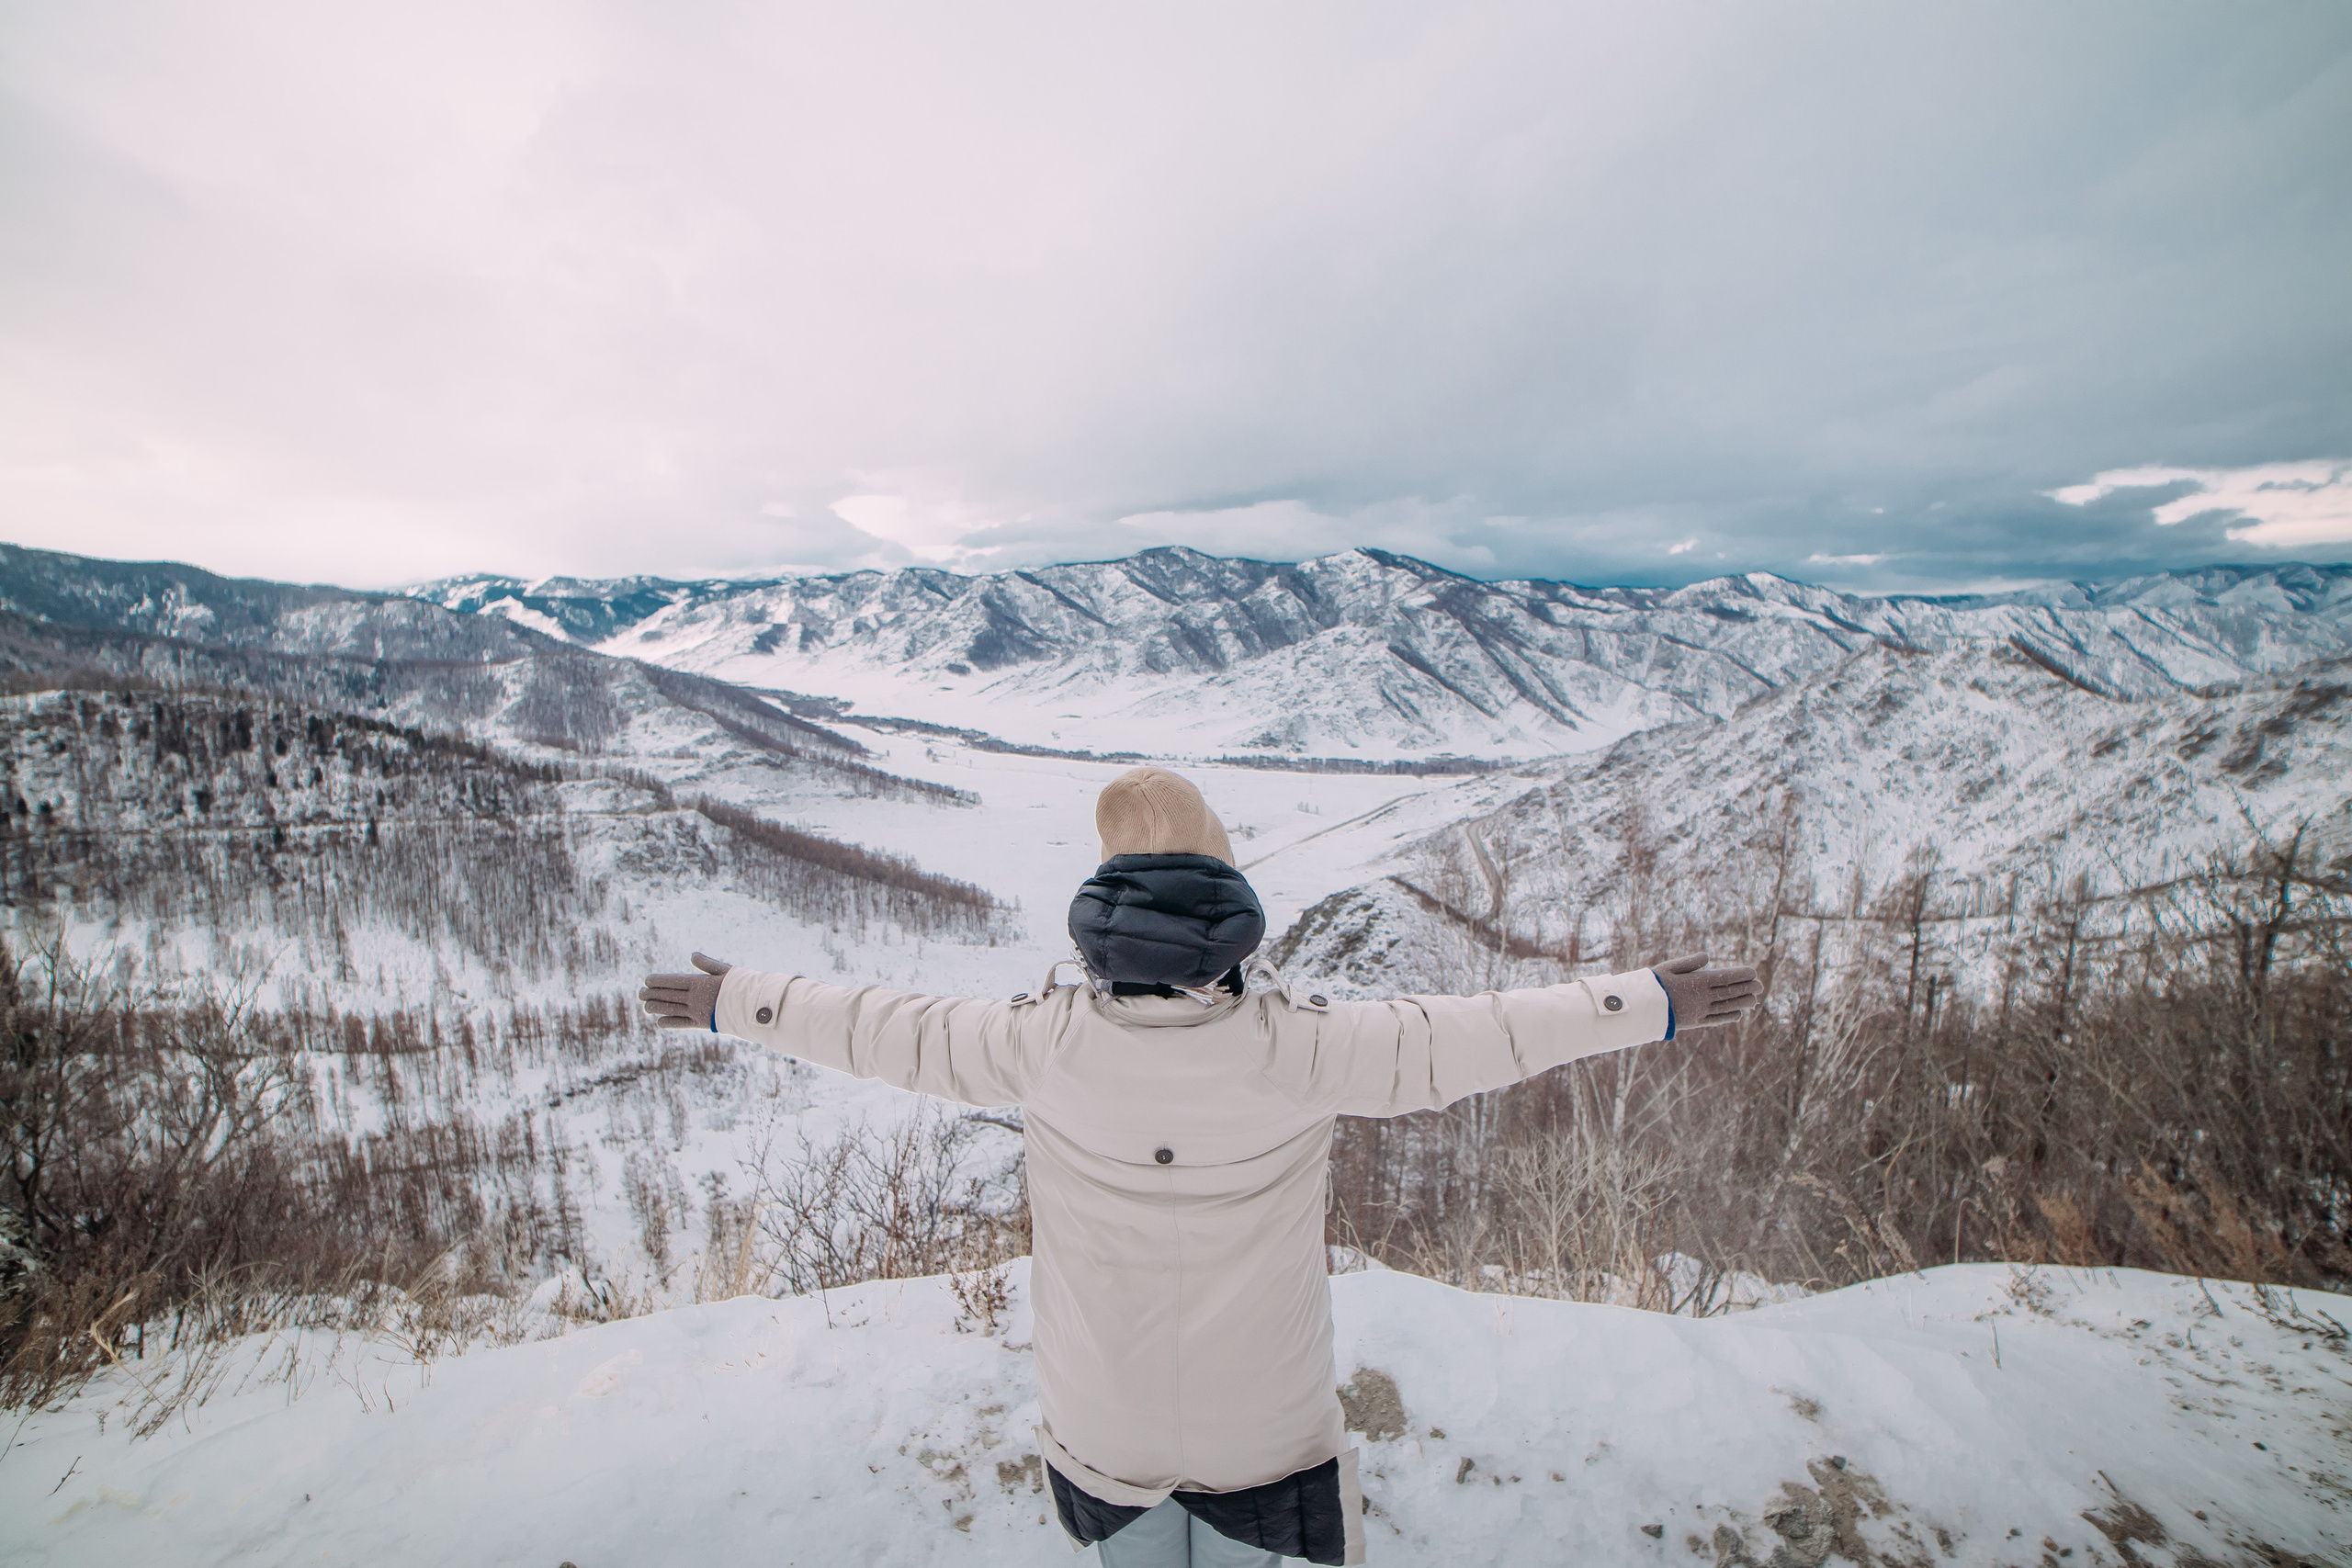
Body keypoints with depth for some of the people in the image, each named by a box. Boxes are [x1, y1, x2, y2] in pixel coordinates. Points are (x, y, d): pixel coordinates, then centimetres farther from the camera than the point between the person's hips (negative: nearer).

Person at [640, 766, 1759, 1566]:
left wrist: (730, 1001, 4)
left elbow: (896, 1034, -13)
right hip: (1261, 1418, -1)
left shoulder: (1046, 1044, -25)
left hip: (1103, 1417, 1)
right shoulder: (1298, 1044, -30)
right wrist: (1654, 1004, -10)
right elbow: (1451, 1043, -22)